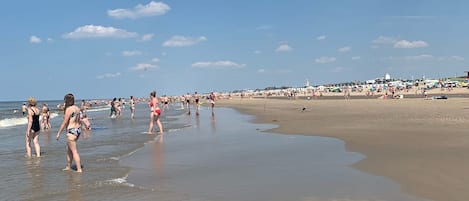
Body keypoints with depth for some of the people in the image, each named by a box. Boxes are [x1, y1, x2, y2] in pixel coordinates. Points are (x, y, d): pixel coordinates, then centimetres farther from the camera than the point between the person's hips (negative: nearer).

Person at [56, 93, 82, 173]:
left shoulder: (69, 109, -14)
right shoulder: (77, 108, 9)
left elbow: (64, 122, -15)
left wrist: (58, 133, -9)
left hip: (71, 131, -9)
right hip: (78, 130, 9)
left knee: (74, 151, -5)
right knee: (68, 149, 21)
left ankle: (79, 169, -5)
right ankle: (68, 166, 31)